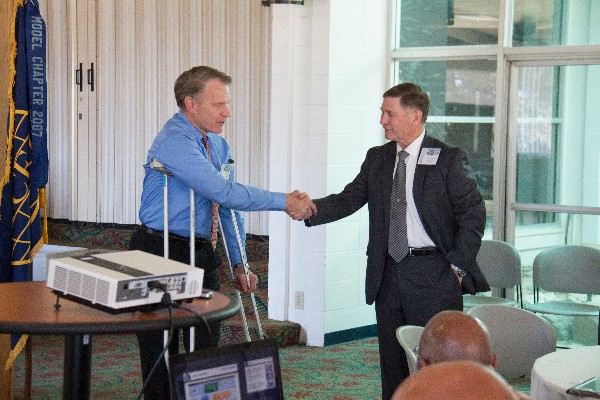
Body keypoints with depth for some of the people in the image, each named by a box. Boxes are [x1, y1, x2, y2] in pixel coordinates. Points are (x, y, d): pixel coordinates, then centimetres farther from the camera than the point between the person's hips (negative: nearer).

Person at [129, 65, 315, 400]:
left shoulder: (218, 146, 11)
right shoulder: (174, 142, -18)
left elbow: (229, 208, 18)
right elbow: (226, 193, -25)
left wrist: (239, 263, 16)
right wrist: (285, 202, -19)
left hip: (202, 254, 8)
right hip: (162, 255, -8)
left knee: (207, 348, 9)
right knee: (161, 354, 1)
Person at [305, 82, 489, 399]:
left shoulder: (449, 159, -5)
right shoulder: (377, 158, 10)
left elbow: (473, 213, -6)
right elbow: (349, 199, 4)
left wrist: (458, 266, -10)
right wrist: (312, 209, -13)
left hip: (434, 276, -5)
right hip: (388, 274, 5)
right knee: (392, 362, 12)